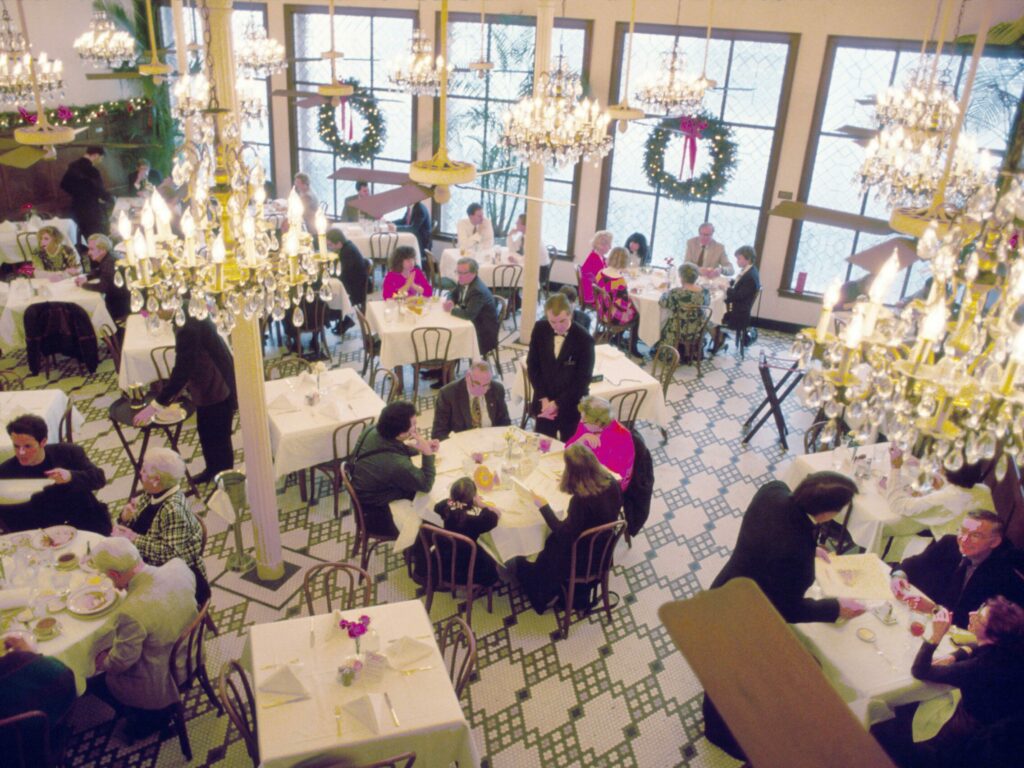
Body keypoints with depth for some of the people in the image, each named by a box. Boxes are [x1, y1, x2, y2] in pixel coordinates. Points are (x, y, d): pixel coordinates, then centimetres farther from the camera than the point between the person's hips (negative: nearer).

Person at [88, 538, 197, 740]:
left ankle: (149, 716, 27)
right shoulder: (179, 566, -19)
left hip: (160, 684, -6)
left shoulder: (130, 613, -37)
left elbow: (122, 661, -19)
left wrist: (104, 663, 1)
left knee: (93, 683, 16)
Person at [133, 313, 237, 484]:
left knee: (218, 439, 6)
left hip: (215, 389, -10)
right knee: (206, 432, 24)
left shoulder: (188, 326, -31)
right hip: (208, 385, 10)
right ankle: (213, 470, 43)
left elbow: (182, 370, -29)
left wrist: (155, 406, -24)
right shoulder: (188, 312, -2)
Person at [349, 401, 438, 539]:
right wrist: (428, 453, -21)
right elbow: (426, 484, -20)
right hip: (377, 517, -8)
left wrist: (420, 447, -6)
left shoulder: (372, 431, -16)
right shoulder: (397, 464, -39)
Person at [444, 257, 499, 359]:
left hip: (484, 331, -9)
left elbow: (469, 314, -38)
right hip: (472, 323, 9)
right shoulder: (464, 281, -3)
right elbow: (453, 294, 14)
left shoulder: (478, 290, -30)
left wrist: (451, 309, -23)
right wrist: (450, 301, -10)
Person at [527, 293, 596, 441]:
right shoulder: (539, 330, -7)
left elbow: (583, 380, -14)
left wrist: (557, 403, -15)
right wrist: (543, 398, -8)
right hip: (544, 403, 3)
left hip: (571, 407, -3)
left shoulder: (584, 340, -18)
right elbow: (532, 366, 1)